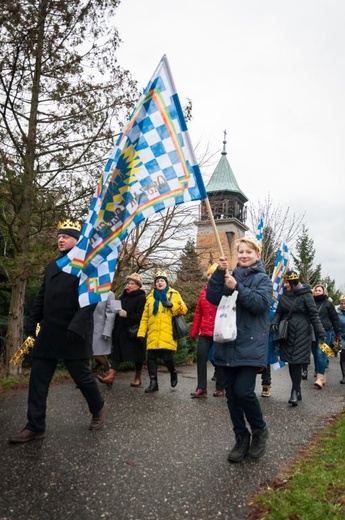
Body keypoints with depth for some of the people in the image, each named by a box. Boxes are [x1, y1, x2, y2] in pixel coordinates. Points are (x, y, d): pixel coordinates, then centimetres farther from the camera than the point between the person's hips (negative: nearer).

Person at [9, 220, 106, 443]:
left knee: (82, 377, 6)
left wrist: (76, 325, -24)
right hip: (48, 333, 7)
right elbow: (42, 297, 18)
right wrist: (32, 322, 9)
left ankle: (99, 409, 32)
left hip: (74, 334, -6)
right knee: (38, 380, 5)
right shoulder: (52, 266, 16)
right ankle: (35, 427, 15)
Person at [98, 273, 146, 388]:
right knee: (117, 352, -2)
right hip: (120, 330, 6)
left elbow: (141, 316, -15)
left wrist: (127, 314, -23)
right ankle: (111, 376, -7)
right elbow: (117, 309, 28)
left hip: (134, 331, -6)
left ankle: (138, 377, 19)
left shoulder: (141, 298, -6)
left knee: (137, 353, 5)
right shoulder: (123, 296, 16)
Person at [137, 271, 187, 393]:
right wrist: (141, 333, 7)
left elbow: (183, 310, -1)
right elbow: (145, 317, 13)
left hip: (168, 335, -3)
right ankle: (153, 383, 16)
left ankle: (173, 373, 28)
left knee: (167, 358, -4)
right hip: (153, 335, 4)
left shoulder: (174, 294, 7)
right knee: (151, 358, 3)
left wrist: (172, 305, -18)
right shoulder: (151, 296, 15)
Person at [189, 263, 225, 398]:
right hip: (205, 331, 4)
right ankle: (201, 388, 4)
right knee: (201, 357, -4)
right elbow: (198, 313, 12)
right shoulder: (204, 291, 10)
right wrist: (194, 331, 11)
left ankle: (220, 388, 20)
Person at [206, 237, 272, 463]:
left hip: (250, 345, -4)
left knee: (243, 391, -12)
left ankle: (260, 430, 17)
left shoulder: (263, 278, 2)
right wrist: (219, 272, -11)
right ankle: (242, 438, 26)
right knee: (232, 394, 9)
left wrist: (237, 287, -22)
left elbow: (260, 303, -14)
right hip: (228, 344, 4)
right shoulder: (230, 275, 12)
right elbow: (212, 297, -1)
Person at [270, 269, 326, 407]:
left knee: (296, 362, -7)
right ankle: (297, 390, 21)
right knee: (290, 361, 8)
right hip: (287, 333, 5)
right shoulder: (284, 295, 10)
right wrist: (274, 323, -4)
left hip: (301, 333, -5)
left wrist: (321, 333, -9)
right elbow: (279, 312, 15)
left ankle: (295, 392, 1)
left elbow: (314, 315, -6)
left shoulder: (305, 295, -5)